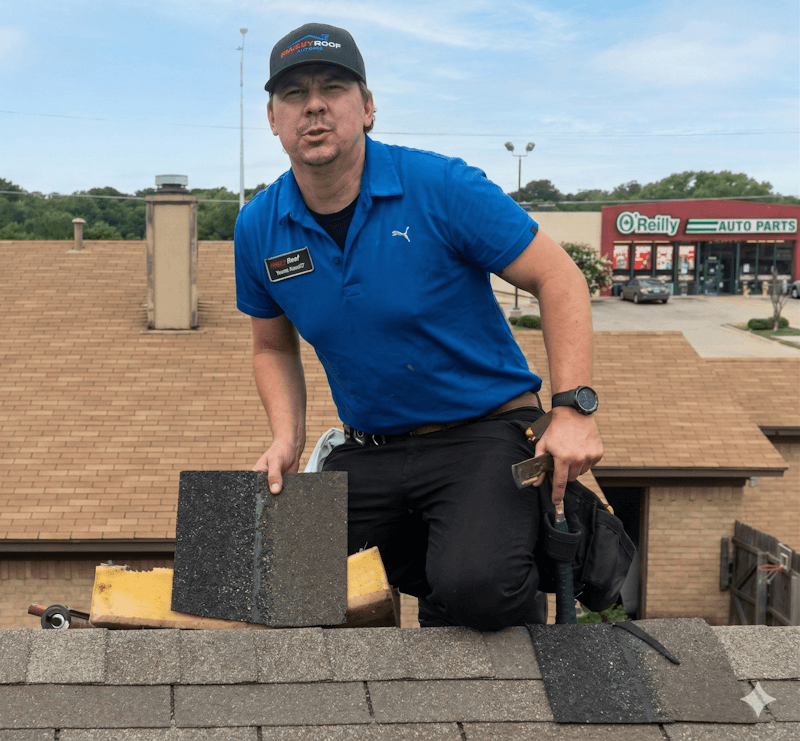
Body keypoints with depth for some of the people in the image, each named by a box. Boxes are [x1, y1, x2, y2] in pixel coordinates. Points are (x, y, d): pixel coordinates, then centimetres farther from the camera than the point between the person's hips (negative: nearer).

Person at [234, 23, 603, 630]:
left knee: (473, 590, -30)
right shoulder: (258, 230, 0)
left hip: (483, 434, -5)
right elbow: (274, 347, 16)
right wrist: (287, 440, -1)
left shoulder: (442, 188, -15)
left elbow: (558, 279, -11)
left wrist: (574, 407, -20)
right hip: (367, 451, 5)